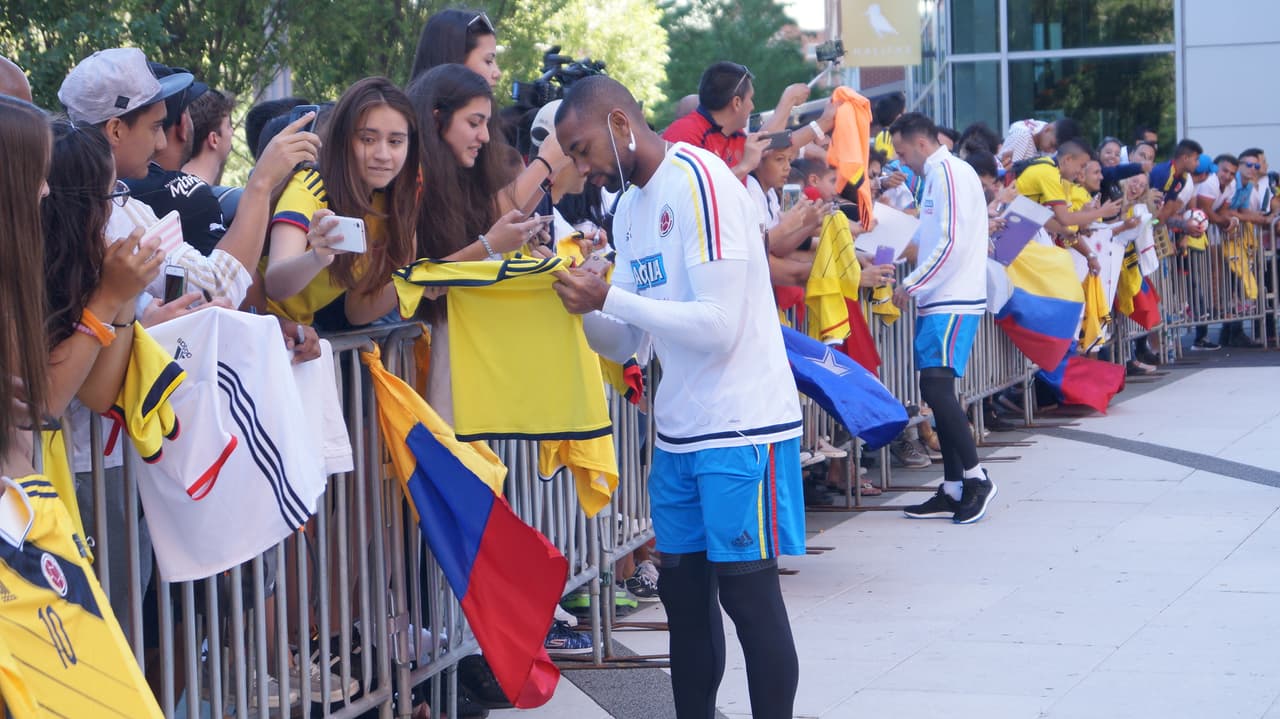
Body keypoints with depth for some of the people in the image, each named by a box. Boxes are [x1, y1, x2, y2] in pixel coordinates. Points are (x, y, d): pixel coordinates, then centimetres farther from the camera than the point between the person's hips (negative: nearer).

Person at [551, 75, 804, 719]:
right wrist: (579, 304, -5)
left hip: (741, 425, -8)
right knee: (683, 590, 11)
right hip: (679, 428, 9)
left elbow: (719, 326, -22)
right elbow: (622, 344, 14)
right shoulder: (629, 207, 13)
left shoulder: (698, 181, -15)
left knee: (747, 592, -4)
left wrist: (609, 298, -20)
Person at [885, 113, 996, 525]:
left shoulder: (949, 173, -11)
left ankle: (975, 478, -7)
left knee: (937, 388, -15)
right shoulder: (938, 175, 20)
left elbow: (952, 243, -18)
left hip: (953, 303, -10)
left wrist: (912, 285, -12)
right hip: (939, 302, 10)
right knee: (938, 391, 8)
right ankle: (953, 489, 11)